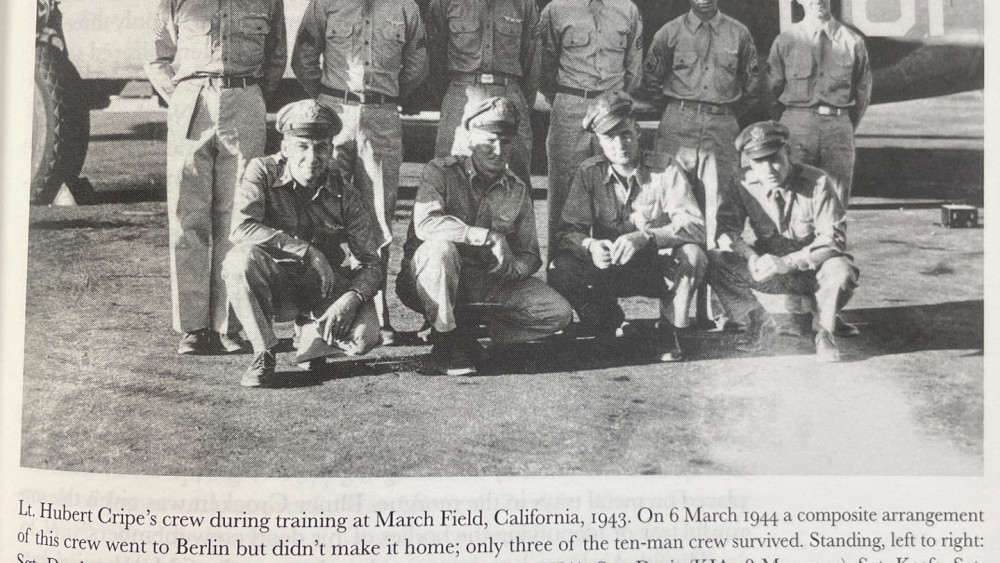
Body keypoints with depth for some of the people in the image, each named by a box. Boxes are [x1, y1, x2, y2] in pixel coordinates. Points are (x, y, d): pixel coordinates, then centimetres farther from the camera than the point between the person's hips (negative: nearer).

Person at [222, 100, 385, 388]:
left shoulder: (347, 195, -9)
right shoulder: (264, 171, -12)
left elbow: (372, 264, -9)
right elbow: (241, 228, -28)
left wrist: (351, 298, -31)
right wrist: (308, 252, -31)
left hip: (327, 284, 1)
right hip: (277, 283, -1)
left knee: (363, 338, -27)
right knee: (242, 256, -34)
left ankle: (315, 332, 11)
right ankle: (264, 353, -16)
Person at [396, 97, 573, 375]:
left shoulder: (517, 190, 4)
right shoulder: (442, 172, -10)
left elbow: (529, 255, 5)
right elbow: (425, 224, -29)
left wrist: (511, 268, -19)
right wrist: (489, 236, -28)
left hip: (490, 282, 4)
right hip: (429, 282, -4)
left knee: (559, 314, -11)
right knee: (440, 246, -38)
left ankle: (468, 329, 2)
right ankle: (446, 338, -20)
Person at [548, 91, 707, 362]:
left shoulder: (664, 168, -10)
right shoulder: (589, 173, -5)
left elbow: (694, 225, -20)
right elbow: (568, 231, -8)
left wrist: (645, 237, -38)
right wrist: (590, 245, -33)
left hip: (660, 271, -1)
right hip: (610, 272, 2)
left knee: (691, 255, -33)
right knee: (560, 270, -26)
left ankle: (670, 333, -8)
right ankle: (609, 326, 3)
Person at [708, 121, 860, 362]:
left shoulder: (818, 182, -17)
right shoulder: (745, 186, -7)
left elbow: (833, 238, -22)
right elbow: (726, 229, -9)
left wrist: (786, 262, -34)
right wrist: (750, 255, -30)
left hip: (813, 268, -3)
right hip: (771, 270, 3)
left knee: (840, 270, -37)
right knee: (714, 261, -19)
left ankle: (823, 331, -6)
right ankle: (761, 325, -1)